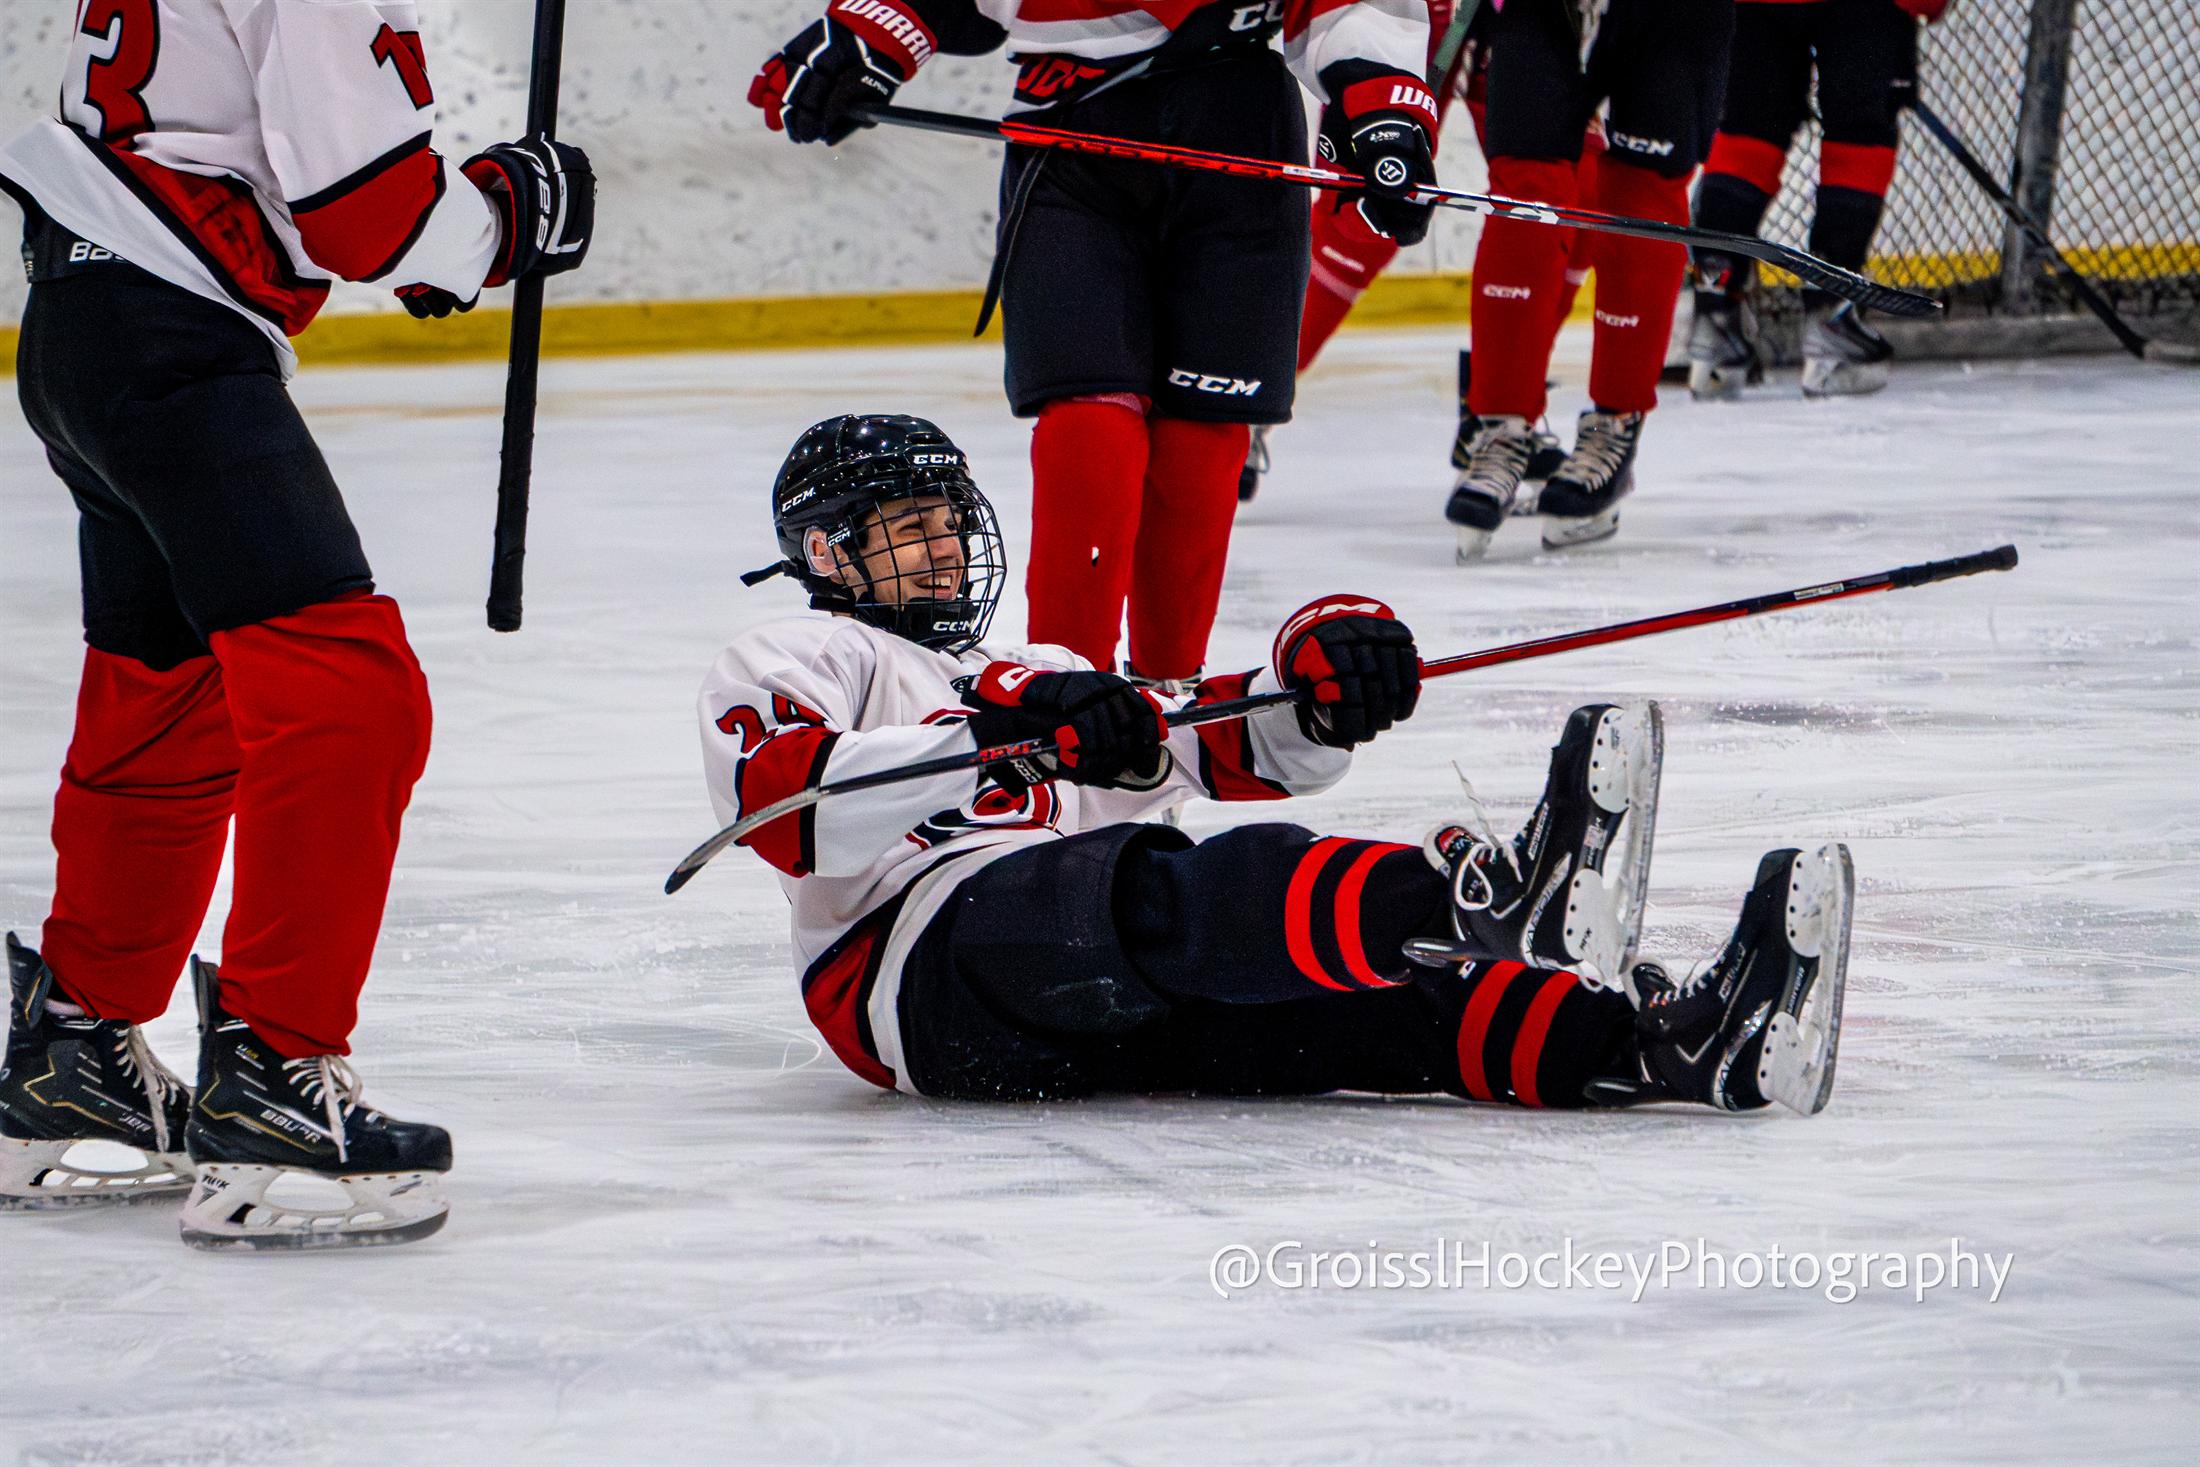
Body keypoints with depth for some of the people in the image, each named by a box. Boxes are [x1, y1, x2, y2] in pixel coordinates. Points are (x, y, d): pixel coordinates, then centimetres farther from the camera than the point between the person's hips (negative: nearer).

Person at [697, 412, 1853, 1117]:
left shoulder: (1045, 681, 39)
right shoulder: (785, 662, 18)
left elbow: (1244, 751, 25)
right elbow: (790, 810, -7)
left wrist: (1315, 684, 1)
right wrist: (1005, 738, -18)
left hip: (1111, 1015, 6)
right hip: (925, 958, -6)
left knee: (1364, 994, -21)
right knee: (1170, 893, -37)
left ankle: (1667, 1040, -43)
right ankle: (1471, 891, -62)